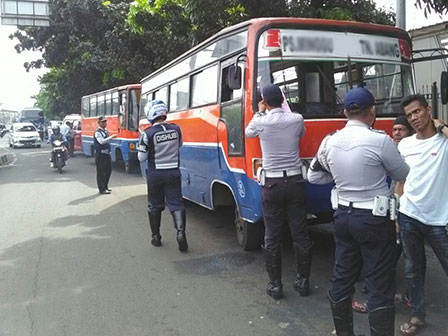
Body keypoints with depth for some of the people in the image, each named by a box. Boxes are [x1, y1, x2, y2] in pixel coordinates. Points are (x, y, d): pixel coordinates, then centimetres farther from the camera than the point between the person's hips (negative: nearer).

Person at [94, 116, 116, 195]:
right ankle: (102, 189, 4)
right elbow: (101, 141, -28)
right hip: (100, 154, -9)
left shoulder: (106, 131, 14)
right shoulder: (98, 132, -13)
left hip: (107, 153, 9)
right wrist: (111, 137, -32)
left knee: (109, 169, 15)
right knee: (101, 172, -2)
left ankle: (105, 186, 29)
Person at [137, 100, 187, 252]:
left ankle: (156, 236, 22)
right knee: (176, 203, 6)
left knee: (155, 205, 14)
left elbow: (142, 158, -8)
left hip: (155, 175, -2)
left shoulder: (148, 134, -15)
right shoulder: (176, 129, -4)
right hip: (173, 173, 2)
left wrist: (142, 143, 7)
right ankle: (180, 231, -14)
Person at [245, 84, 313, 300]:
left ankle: (275, 285, 11)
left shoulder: (261, 122, -8)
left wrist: (260, 112, 27)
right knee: (300, 233, 9)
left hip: (272, 184, -2)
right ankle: (303, 281, 20)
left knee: (272, 236, 5)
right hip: (295, 181, 3)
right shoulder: (297, 119, -2)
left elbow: (248, 132, 14)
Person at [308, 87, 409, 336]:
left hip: (343, 216, 6)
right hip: (374, 220, -6)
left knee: (342, 279, 16)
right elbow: (404, 175, 0)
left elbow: (314, 177, 14)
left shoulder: (329, 142, 0)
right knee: (380, 287, 4)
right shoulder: (380, 141, -17)